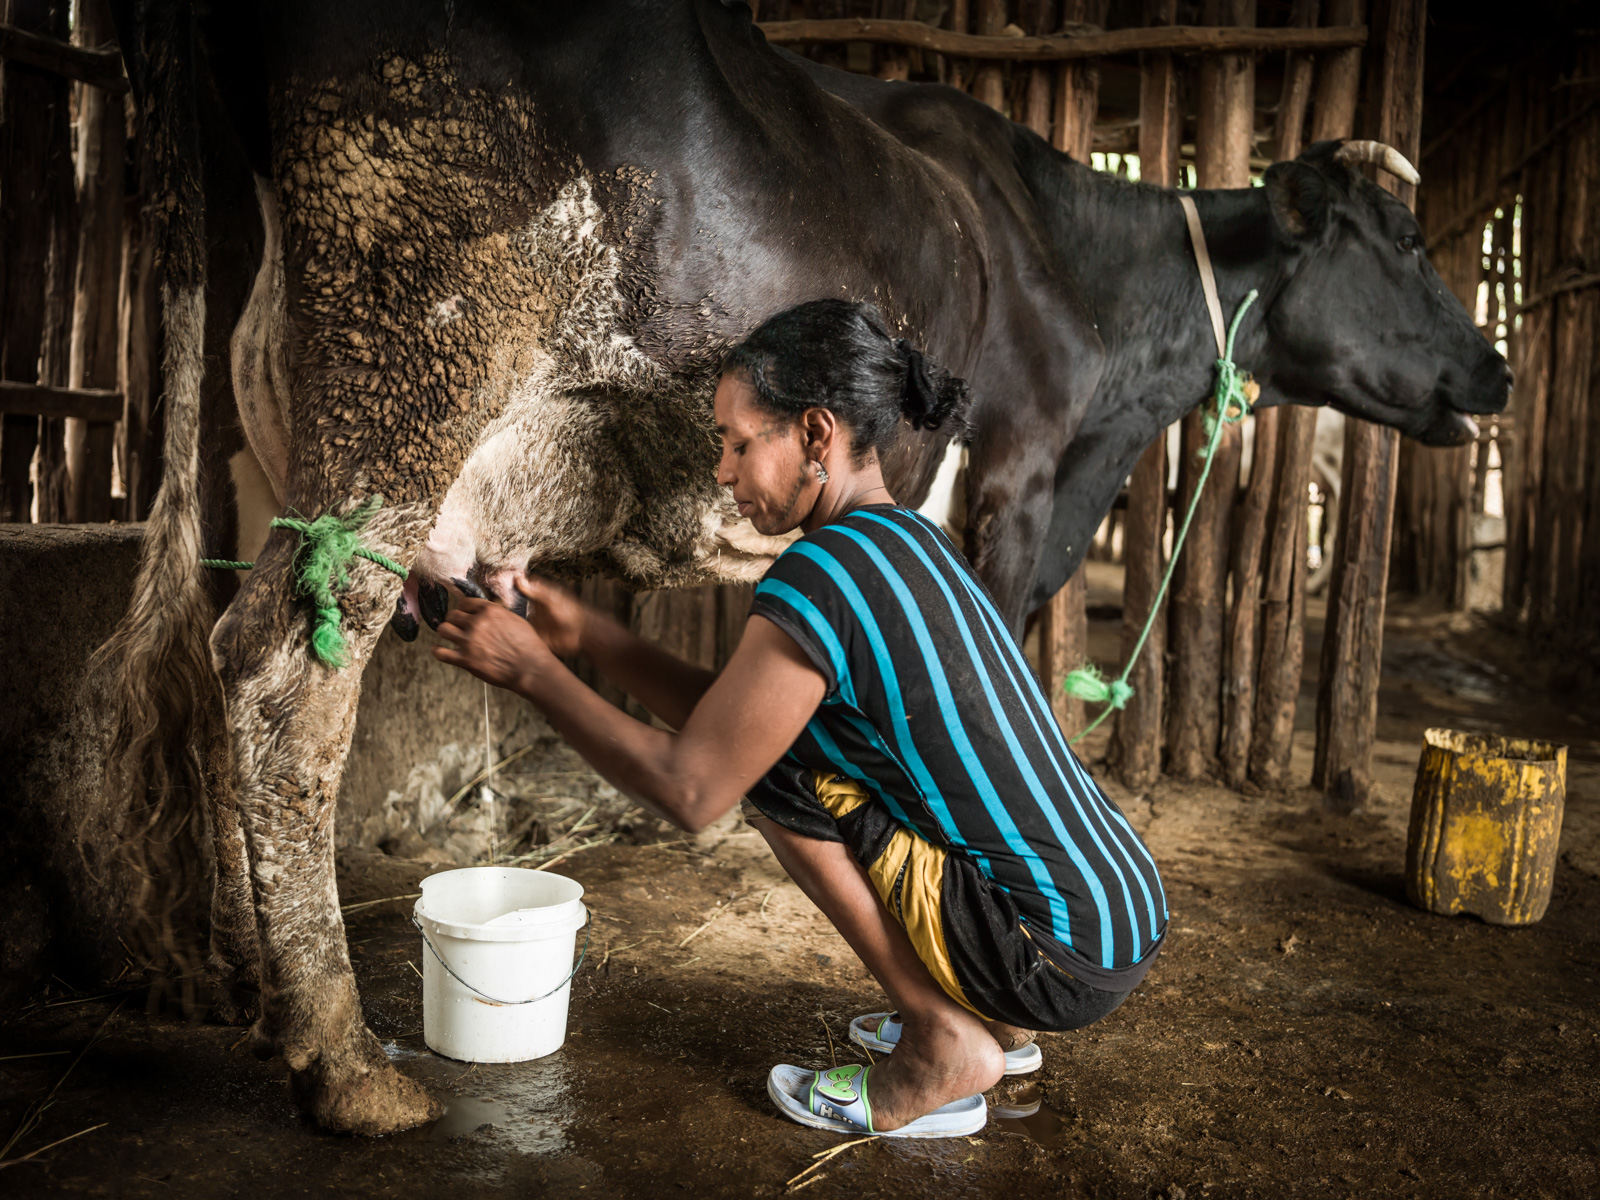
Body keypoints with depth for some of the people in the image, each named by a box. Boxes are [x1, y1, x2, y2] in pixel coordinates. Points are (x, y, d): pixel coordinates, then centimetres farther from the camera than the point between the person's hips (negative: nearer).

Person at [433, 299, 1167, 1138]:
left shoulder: (821, 575, -20)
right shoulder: (910, 539, 9)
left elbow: (687, 790, -14)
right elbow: (724, 714, 15)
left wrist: (531, 672, -5)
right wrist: (584, 635, 13)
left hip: (1062, 960, -9)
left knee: (775, 766, -6)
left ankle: (941, 1053, 3)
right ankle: (991, 1022, 22)